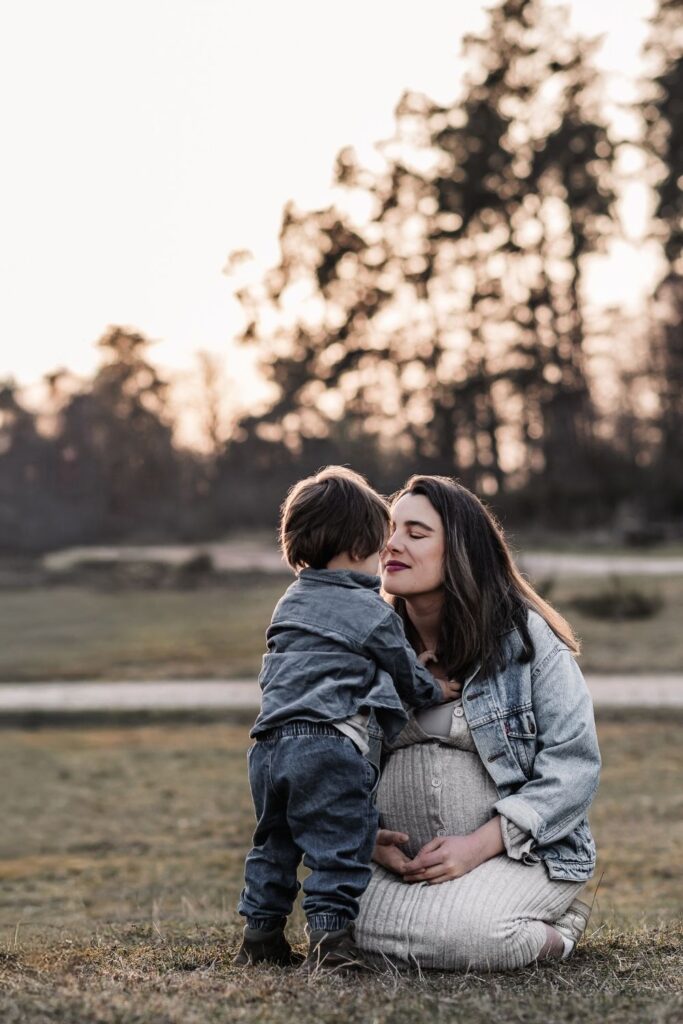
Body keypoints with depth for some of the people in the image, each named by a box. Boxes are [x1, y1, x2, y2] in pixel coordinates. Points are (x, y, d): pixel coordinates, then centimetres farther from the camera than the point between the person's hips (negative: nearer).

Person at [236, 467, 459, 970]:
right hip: (329, 746, -7)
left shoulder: (291, 603, 19)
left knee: (274, 843, 17)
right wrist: (435, 691, 33)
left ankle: (261, 934, 20)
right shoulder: (373, 612, -1)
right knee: (339, 842, -1)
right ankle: (330, 929, -7)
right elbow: (405, 668, 10)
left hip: (270, 744, 7)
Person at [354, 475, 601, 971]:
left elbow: (574, 762, -9)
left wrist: (479, 844, -19)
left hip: (520, 853, -4)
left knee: (456, 931, -35)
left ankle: (551, 933, 0)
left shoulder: (525, 637, -4)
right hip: (401, 864, 5)